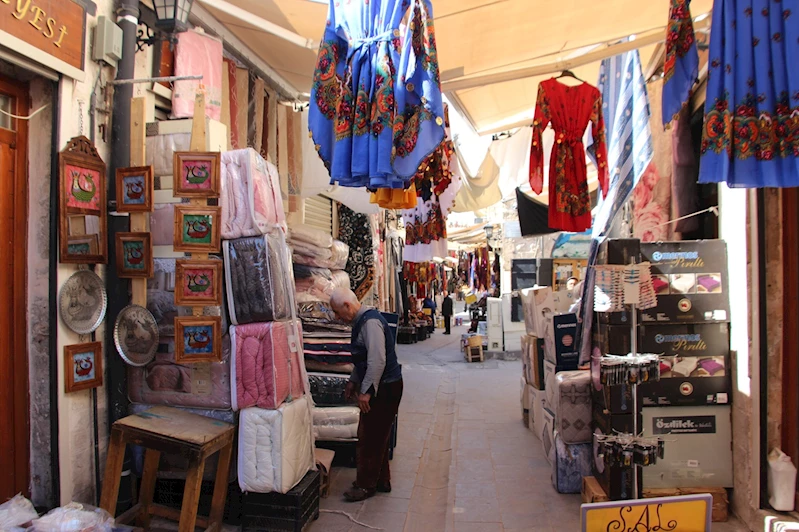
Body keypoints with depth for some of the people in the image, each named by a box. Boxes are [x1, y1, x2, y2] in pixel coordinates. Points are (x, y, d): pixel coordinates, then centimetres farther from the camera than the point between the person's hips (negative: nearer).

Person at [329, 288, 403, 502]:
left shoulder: (370, 322, -20)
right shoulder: (362, 321, 12)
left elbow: (378, 360, -27)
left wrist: (366, 391, -23)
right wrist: (353, 381, 21)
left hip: (385, 388, -10)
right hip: (380, 387, 10)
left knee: (370, 438, 1)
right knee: (377, 437, 19)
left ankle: (366, 485, 16)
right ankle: (381, 481, 32)